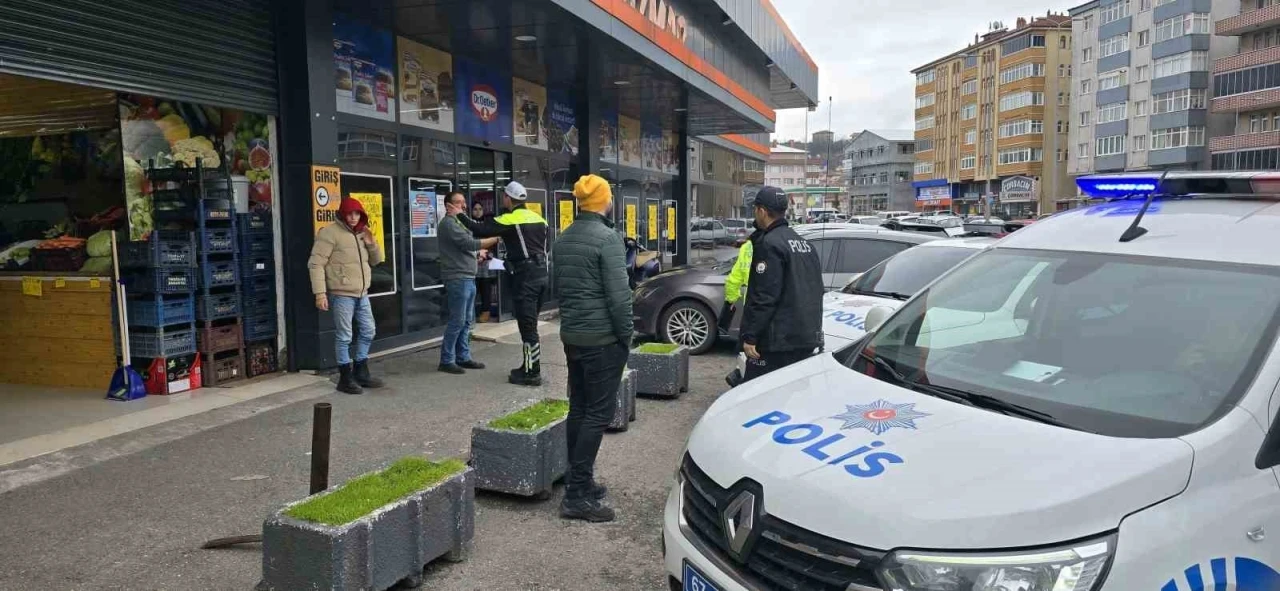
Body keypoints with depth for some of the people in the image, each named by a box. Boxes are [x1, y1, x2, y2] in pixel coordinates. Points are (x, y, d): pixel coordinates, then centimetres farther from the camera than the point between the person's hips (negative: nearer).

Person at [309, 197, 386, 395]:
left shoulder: (361, 234, 14)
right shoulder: (330, 233, -9)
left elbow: (376, 261, 17)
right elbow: (316, 264, -14)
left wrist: (371, 244, -3)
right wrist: (320, 292, -20)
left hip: (362, 294, 8)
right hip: (341, 295, -8)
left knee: (368, 332, 15)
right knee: (344, 337, -2)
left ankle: (361, 373, 28)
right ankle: (345, 378, 8)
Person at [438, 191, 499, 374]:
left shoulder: (459, 222, 21)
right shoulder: (449, 224, -11)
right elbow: (469, 243, -21)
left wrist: (478, 253, 7)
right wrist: (496, 239, -20)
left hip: (468, 278, 10)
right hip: (457, 279, -10)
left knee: (467, 321, 11)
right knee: (457, 321, -8)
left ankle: (463, 357, 17)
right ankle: (447, 360, -1)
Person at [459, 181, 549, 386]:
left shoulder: (511, 219, -10)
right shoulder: (538, 218, 13)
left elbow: (481, 230, -11)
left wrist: (459, 216, 1)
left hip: (525, 276, -8)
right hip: (541, 273, 8)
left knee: (527, 326, -4)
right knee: (530, 324, 16)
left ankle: (532, 373, -1)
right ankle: (530, 366, 23)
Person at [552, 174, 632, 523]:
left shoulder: (563, 240, 11)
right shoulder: (607, 238, -14)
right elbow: (618, 294, -18)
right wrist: (626, 336, -8)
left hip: (571, 336, 8)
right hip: (602, 339, -8)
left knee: (578, 409, 13)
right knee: (598, 413, -5)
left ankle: (578, 481, 21)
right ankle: (577, 494, -4)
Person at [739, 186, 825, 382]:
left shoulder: (769, 244, -13)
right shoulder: (805, 244, 16)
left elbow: (764, 296, -20)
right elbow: (816, 291, 21)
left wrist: (750, 336, -18)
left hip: (776, 340, -9)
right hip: (808, 338, 9)